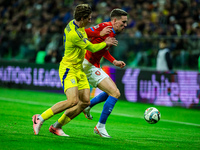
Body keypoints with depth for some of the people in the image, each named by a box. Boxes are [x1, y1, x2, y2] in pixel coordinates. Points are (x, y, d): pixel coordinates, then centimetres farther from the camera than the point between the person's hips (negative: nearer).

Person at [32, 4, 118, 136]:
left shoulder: (77, 25, 5)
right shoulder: (74, 34, -25)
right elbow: (92, 48, -15)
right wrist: (106, 43, 3)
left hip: (79, 69, 10)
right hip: (68, 69, -10)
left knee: (85, 102, 1)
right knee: (73, 101, -24)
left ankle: (57, 126, 9)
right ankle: (40, 118, -9)